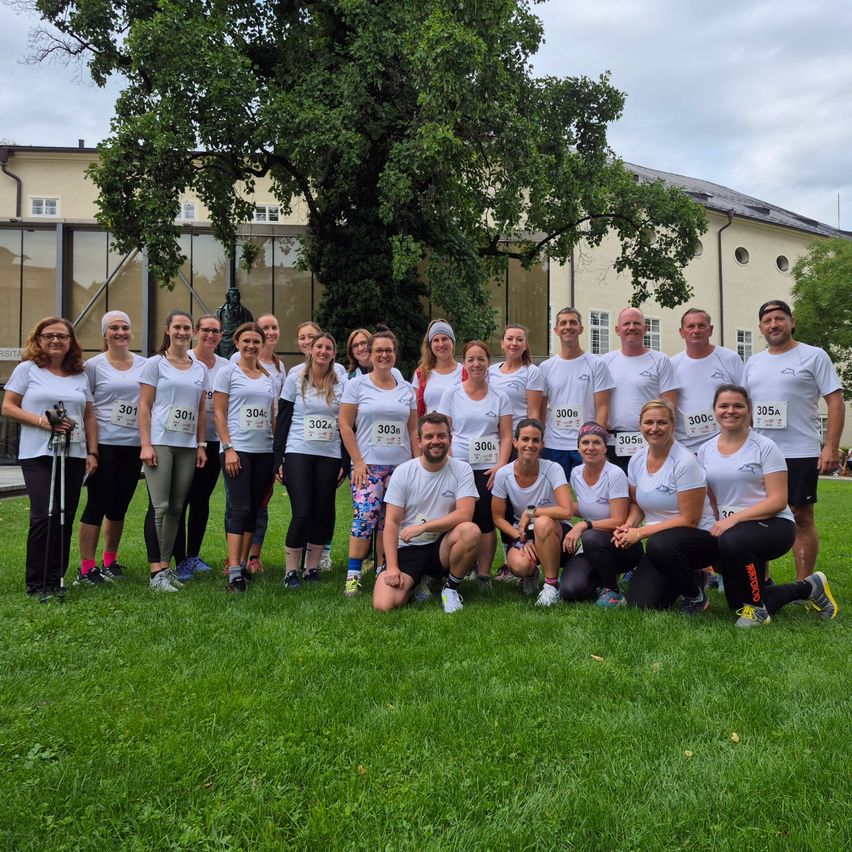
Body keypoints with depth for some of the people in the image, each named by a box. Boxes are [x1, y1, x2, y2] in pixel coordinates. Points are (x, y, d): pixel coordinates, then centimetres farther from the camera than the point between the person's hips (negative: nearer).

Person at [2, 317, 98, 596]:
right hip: (37, 456, -4)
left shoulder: (80, 375, 14)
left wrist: (92, 452, 7)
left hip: (74, 456, 4)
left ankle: (56, 578, 14)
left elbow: (89, 417, 15)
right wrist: (42, 421, -14)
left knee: (65, 519, 4)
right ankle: (37, 583, 1)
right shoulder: (27, 369, 5)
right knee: (43, 516, -11)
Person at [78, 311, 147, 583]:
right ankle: (87, 567, 9)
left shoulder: (144, 364, 8)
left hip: (134, 445, 4)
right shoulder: (94, 365, 0)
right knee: (97, 504, -1)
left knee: (119, 506, 12)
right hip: (104, 444, -3)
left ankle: (110, 560, 26)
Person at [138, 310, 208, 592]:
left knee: (176, 508, 7)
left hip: (188, 446, 5)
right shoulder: (155, 363, 2)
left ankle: (166, 565, 15)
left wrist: (201, 445, 8)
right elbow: (144, 406, -2)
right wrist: (146, 445, -10)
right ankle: (156, 572, -6)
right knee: (160, 507, -9)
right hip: (160, 442, -4)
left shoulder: (200, 368, 14)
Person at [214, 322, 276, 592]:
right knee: (240, 509, -10)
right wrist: (228, 448, -11)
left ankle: (242, 564, 16)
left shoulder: (269, 377, 14)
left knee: (254, 509, 7)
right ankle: (234, 573, -9)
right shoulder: (228, 372, 1)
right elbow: (219, 413, -3)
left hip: (264, 451, 5)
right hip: (237, 449, -5)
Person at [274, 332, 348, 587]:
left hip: (330, 456, 2)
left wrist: (345, 461, 4)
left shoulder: (341, 384, 8)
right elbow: (283, 420, 4)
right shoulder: (295, 380, 3)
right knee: (302, 512, -10)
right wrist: (278, 458, -2)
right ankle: (291, 571, 3)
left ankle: (312, 569, 16)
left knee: (322, 513, 3)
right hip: (298, 453, -2)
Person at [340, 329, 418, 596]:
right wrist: (358, 461, -8)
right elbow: (345, 425, -1)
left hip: (400, 466, 3)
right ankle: (353, 575, -7)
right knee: (365, 517, -14)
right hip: (368, 465, -3)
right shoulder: (357, 385, 3)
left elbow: (413, 430, 14)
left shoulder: (407, 389, 12)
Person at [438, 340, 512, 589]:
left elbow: (506, 436, 4)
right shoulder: (451, 394, 6)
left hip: (488, 468, 0)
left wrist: (501, 465, -9)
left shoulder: (500, 397, 7)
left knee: (486, 521, -1)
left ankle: (484, 575, 10)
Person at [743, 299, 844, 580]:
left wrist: (832, 447, -15)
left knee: (802, 518, 1)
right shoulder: (753, 363, 13)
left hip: (800, 454, -5)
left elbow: (835, 402, -7)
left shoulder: (814, 356, -2)